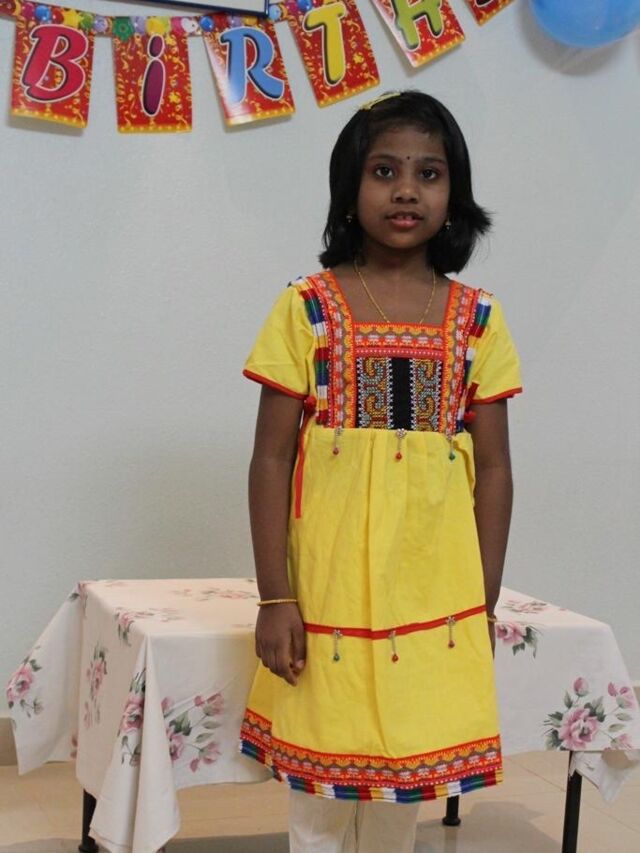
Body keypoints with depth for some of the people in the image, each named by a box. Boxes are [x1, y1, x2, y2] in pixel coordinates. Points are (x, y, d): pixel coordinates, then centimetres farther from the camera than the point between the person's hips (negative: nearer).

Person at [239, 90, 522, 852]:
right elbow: (272, 456, -3)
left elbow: (494, 468, 6)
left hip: (436, 598, 2)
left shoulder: (477, 319, 4)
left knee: (403, 789, 12)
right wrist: (274, 598, -7)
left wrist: (485, 606, 4)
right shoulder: (307, 308, -2)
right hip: (330, 589, -2)